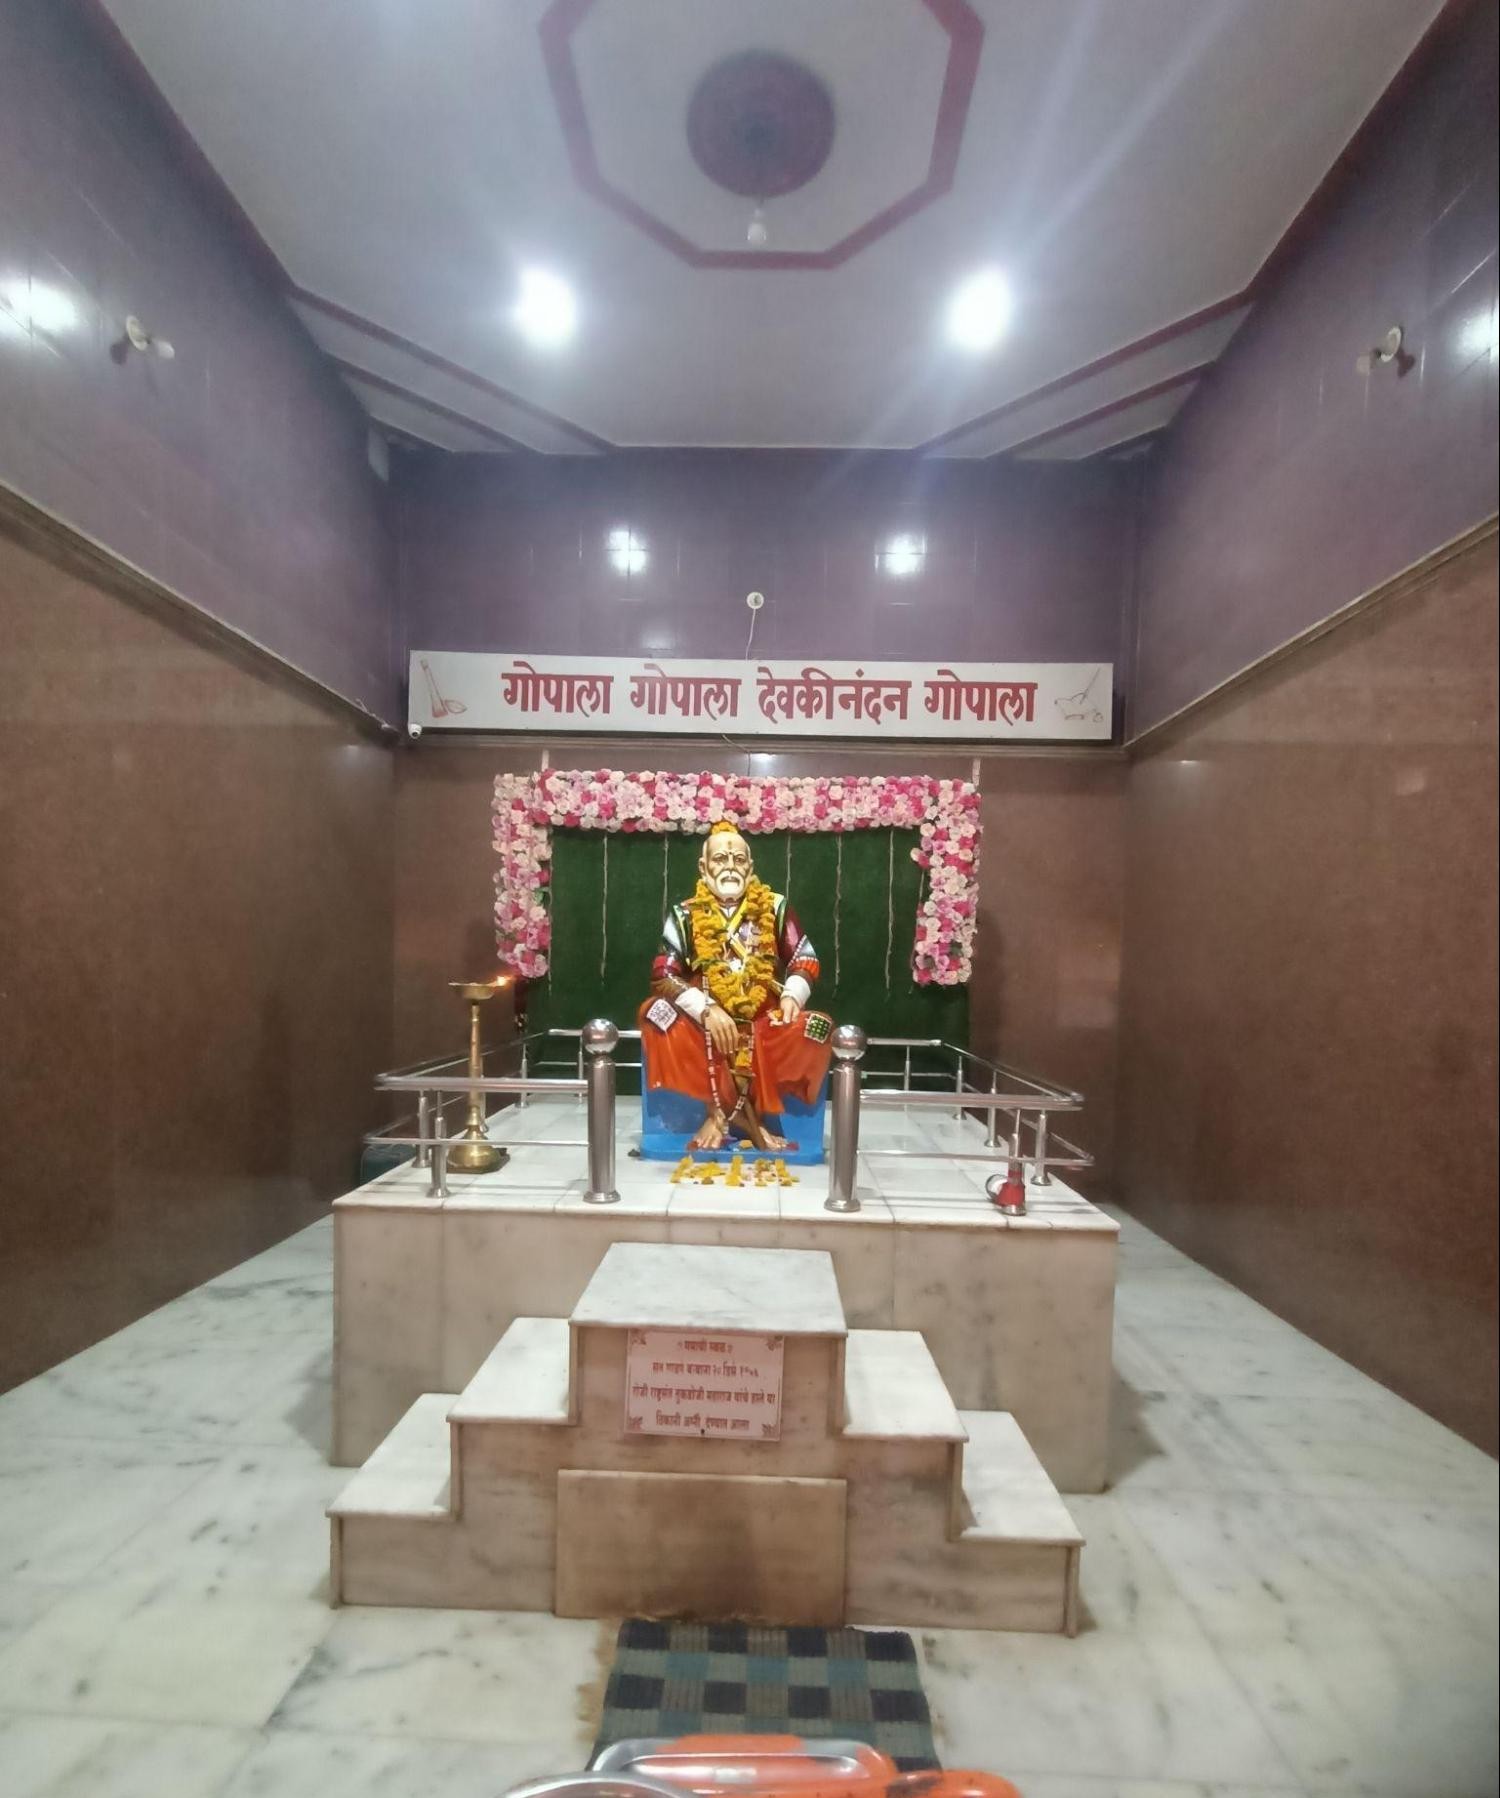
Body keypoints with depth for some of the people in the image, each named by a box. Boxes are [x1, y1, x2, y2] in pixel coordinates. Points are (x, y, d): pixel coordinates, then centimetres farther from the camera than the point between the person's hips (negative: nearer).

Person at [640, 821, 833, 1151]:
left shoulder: (774, 907, 4)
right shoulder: (685, 915, 0)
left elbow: (805, 960, 6)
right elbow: (663, 975, -8)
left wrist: (792, 996, -14)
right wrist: (706, 1010, -23)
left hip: (763, 1022, 1)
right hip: (704, 1022, 0)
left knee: (818, 1027, -26)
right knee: (655, 1013, -29)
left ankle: (724, 1113, -15)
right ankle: (746, 1115, -21)